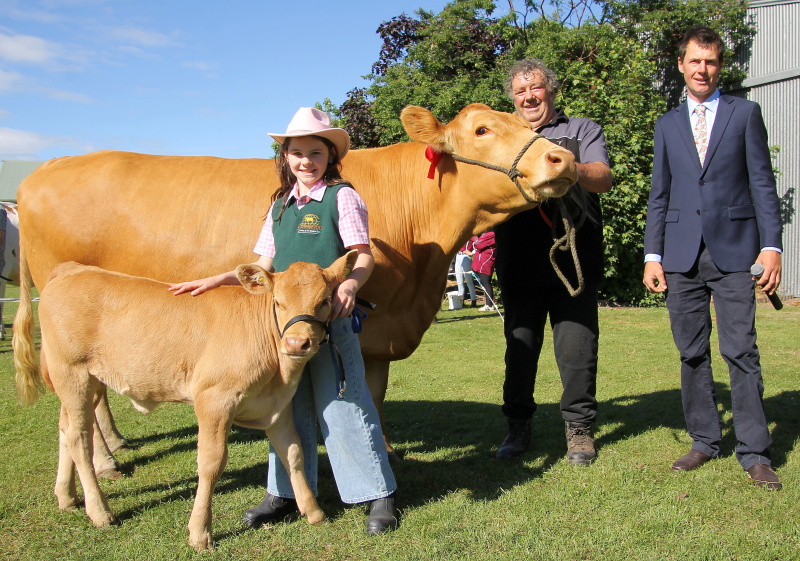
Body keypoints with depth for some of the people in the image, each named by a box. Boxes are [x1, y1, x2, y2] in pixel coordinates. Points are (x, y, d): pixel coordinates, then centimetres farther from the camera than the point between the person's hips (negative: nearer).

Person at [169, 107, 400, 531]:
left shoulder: (342, 197, -3)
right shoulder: (281, 204, 14)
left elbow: (363, 255, -10)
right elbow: (264, 266, 16)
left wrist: (350, 284, -30)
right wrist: (217, 280, 6)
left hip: (332, 317, -6)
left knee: (344, 407, -4)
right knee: (289, 407, 13)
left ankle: (379, 494, 9)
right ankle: (286, 492, 26)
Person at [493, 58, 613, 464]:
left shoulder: (582, 130, 10)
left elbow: (603, 179, -7)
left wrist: (565, 166, -27)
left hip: (573, 262, -2)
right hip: (518, 264, 2)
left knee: (577, 345, -1)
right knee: (520, 345, 6)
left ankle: (579, 428, 13)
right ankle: (518, 427, 18)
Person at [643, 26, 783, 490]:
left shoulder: (745, 113, 8)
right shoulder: (668, 124, 15)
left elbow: (763, 184, 3)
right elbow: (660, 195, 14)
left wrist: (772, 245, -6)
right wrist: (653, 254, 6)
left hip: (734, 250, -3)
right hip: (682, 254, 3)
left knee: (741, 351, -5)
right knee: (692, 352, 6)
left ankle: (755, 453, 3)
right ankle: (705, 441, 18)